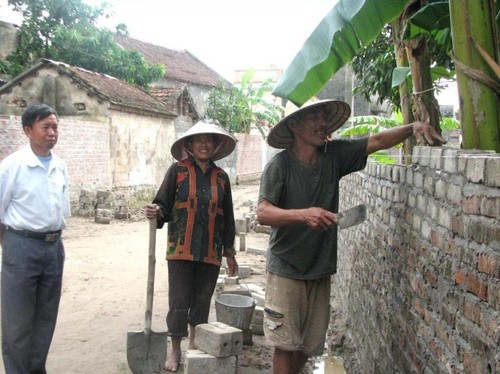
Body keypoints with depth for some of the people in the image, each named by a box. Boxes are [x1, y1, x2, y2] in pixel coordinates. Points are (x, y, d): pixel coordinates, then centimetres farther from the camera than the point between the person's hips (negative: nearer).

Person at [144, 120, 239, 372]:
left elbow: (227, 218, 11)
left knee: (202, 302, 12)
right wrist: (155, 213, -27)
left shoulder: (221, 177, 7)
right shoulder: (177, 170, -2)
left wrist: (230, 253, 12)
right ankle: (175, 351, 20)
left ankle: (194, 348, 29)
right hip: (181, 249, -3)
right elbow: (164, 205, -3)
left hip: (210, 252, 3)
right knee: (179, 303, 1)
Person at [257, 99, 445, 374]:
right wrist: (303, 214, -38)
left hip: (320, 269, 5)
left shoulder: (333, 155, 0)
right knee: (285, 344, 0)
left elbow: (377, 141, 4)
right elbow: (263, 214, -23)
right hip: (285, 269, -5)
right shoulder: (279, 165, -13)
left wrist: (413, 127, -11)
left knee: (309, 345, 13)